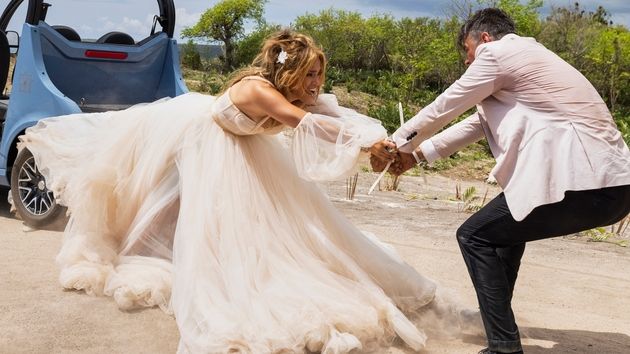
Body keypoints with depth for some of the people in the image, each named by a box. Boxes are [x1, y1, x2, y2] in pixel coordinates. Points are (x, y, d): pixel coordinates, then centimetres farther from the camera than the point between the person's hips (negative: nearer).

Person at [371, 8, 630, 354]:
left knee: (475, 236, 3)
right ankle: (498, 316, 37)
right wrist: (416, 154, 33)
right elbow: (480, 122, 32)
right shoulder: (525, 56, 28)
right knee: (508, 224, 28)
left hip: (583, 182, -10)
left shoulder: (497, 54, 0)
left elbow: (442, 110, 6)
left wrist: (393, 145, 21)